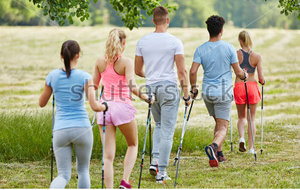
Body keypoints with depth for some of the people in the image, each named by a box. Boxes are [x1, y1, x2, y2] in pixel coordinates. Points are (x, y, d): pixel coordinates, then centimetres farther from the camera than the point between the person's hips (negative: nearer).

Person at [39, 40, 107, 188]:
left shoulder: (52, 76, 2)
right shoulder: (84, 77, -5)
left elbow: (42, 103, 13)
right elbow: (94, 106, -12)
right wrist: (104, 107, 10)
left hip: (60, 130, 1)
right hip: (82, 128, -1)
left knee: (63, 175, 4)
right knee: (83, 170, 21)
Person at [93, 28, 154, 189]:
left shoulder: (100, 62, 4)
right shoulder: (126, 62, -8)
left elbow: (94, 85, 12)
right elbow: (132, 86, -19)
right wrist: (145, 98, -7)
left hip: (104, 107, 3)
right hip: (122, 107, -3)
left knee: (108, 154, 3)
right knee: (133, 145, 19)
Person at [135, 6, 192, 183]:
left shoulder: (142, 42, 4)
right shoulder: (175, 42, -8)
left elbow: (138, 70, 11)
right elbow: (182, 71, -10)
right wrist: (187, 94, -2)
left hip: (151, 88, 5)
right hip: (169, 88, -4)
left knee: (159, 125, 24)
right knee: (167, 131, 0)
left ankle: (155, 161, 9)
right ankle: (162, 172, -2)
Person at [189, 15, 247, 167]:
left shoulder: (200, 49, -2)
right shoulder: (229, 48, -7)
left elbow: (193, 71, -10)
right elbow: (238, 72, -4)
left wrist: (193, 87, 6)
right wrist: (244, 75, 19)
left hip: (207, 92, 3)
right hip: (224, 92, -3)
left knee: (218, 122, 22)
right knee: (223, 126, -3)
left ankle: (219, 153, 21)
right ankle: (214, 146, -31)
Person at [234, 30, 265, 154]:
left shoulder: (236, 54, -6)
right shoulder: (257, 56, -5)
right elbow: (261, 78, -6)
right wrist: (262, 82, 16)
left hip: (239, 86, 0)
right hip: (252, 86, 0)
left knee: (241, 117, 18)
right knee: (251, 118, 11)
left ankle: (241, 138, -8)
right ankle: (251, 147, 8)